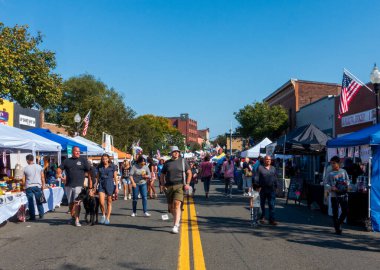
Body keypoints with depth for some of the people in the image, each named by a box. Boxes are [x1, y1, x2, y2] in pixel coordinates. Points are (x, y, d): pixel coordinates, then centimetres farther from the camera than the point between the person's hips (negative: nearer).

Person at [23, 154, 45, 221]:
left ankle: (32, 216, 7)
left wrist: (24, 186, 14)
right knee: (39, 201, 11)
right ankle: (41, 215, 14)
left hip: (29, 187, -2)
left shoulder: (25, 168, -4)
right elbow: (42, 177, 4)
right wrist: (43, 185, 13)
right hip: (37, 186, 2)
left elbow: (24, 179, 1)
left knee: (30, 202, 4)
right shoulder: (39, 167, 1)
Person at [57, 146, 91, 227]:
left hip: (78, 185, -3)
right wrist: (59, 173, -10)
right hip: (68, 185, 4)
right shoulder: (67, 161, 13)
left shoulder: (83, 160, 5)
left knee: (77, 203, -11)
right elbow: (59, 168, 11)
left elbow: (89, 171, 3)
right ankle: (72, 217, 30)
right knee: (70, 203, 12)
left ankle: (77, 220, -10)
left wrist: (90, 182, -4)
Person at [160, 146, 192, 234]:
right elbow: (162, 175, 16)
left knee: (177, 204, -18)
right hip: (169, 186, 3)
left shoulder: (183, 161, 7)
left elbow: (189, 173, 9)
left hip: (179, 186, -3)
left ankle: (176, 226, -19)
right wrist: (163, 185, 3)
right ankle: (177, 219, 35)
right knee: (171, 207, 8)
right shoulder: (167, 163, 12)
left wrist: (187, 184, -3)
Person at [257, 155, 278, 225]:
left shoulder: (273, 168, 15)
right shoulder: (260, 168, 2)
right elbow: (257, 178, -1)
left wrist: (275, 186, 10)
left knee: (272, 205, -3)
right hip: (263, 189, -2)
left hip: (271, 189, 2)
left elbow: (275, 178, 17)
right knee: (262, 204, 7)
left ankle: (272, 219, 0)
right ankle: (262, 218, 20)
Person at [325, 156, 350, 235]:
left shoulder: (343, 171, 5)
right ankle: (337, 229, 12)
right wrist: (331, 188, -21)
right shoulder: (330, 173, -2)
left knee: (345, 211, 4)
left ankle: (339, 223, 29)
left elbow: (348, 180, 13)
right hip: (334, 195, -2)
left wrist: (346, 183, -9)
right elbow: (326, 183, -2)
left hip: (344, 194, 2)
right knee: (335, 213, 1)